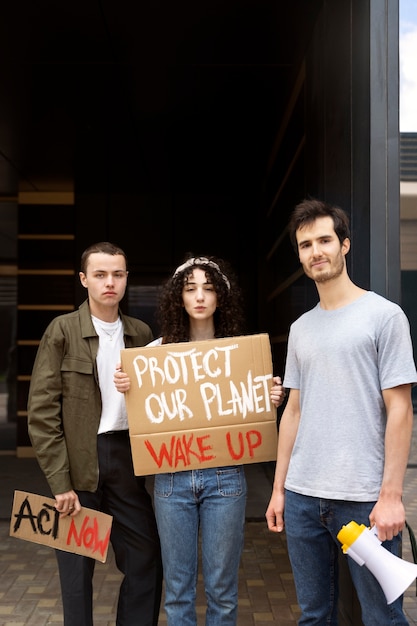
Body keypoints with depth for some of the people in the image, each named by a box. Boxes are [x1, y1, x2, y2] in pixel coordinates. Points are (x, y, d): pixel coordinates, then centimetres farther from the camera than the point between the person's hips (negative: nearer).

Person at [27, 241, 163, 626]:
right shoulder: (63, 331, -4)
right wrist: (59, 482, -12)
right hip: (77, 464, -3)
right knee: (77, 568, 8)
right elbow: (42, 412, -7)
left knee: (147, 561, 7)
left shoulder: (141, 333, 8)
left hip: (127, 459, 4)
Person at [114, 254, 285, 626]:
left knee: (222, 586, 9)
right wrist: (126, 389, -11)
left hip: (224, 476, 0)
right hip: (172, 475, 1)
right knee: (178, 586, 10)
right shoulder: (158, 350, 2)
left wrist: (272, 400, -12)